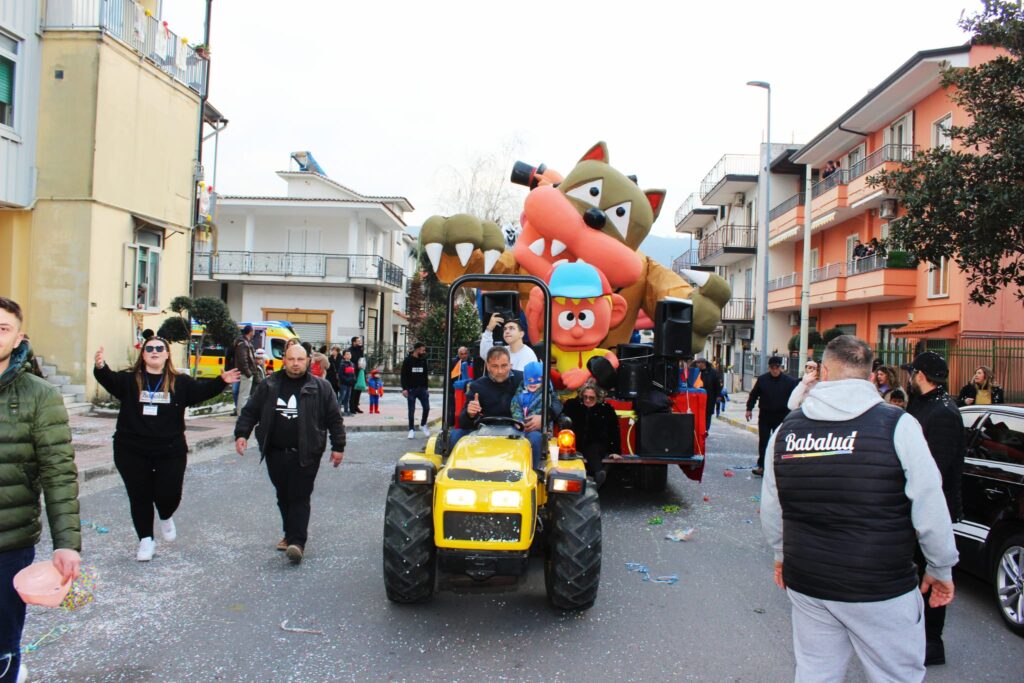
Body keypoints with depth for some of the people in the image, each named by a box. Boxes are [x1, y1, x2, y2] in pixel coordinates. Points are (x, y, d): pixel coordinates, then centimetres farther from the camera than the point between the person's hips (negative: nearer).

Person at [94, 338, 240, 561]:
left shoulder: (180, 383, 4)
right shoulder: (129, 380, 0)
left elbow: (202, 390, -6)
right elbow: (109, 381, -16)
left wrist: (222, 381, -24)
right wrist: (100, 368, -39)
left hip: (170, 451, 0)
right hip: (132, 451, 0)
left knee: (169, 495, -1)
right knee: (140, 497, 8)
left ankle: (166, 518, 35)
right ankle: (146, 540, 25)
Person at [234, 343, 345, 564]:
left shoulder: (320, 387, 0)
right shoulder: (269, 385, 7)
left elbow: (334, 419, 1)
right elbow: (250, 411, 12)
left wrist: (338, 447, -2)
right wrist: (242, 434, -2)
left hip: (305, 455, -4)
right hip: (275, 453, 4)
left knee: (300, 498, -7)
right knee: (283, 497, 13)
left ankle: (297, 542, -7)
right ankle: (291, 533, 28)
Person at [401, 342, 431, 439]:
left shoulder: (423, 360, 8)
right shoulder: (408, 360, -5)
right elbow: (403, 375, -6)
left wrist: (426, 388, 12)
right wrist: (404, 388, -13)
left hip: (422, 389, 4)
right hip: (411, 389, -4)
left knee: (426, 408, -3)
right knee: (411, 410, 2)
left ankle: (423, 424, 20)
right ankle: (412, 430, 11)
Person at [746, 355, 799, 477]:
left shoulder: (789, 381, -4)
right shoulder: (762, 379, 0)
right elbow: (753, 395, 8)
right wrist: (749, 409, 4)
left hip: (781, 416, -1)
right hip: (765, 416, 1)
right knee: (763, 442, 3)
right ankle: (761, 466, 7)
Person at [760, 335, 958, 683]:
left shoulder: (788, 428, 0)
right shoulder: (897, 426, -11)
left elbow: (770, 507, 9)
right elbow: (930, 510, -7)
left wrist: (782, 554, 25)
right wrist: (941, 567, 9)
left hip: (806, 585, 4)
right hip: (881, 589, -3)